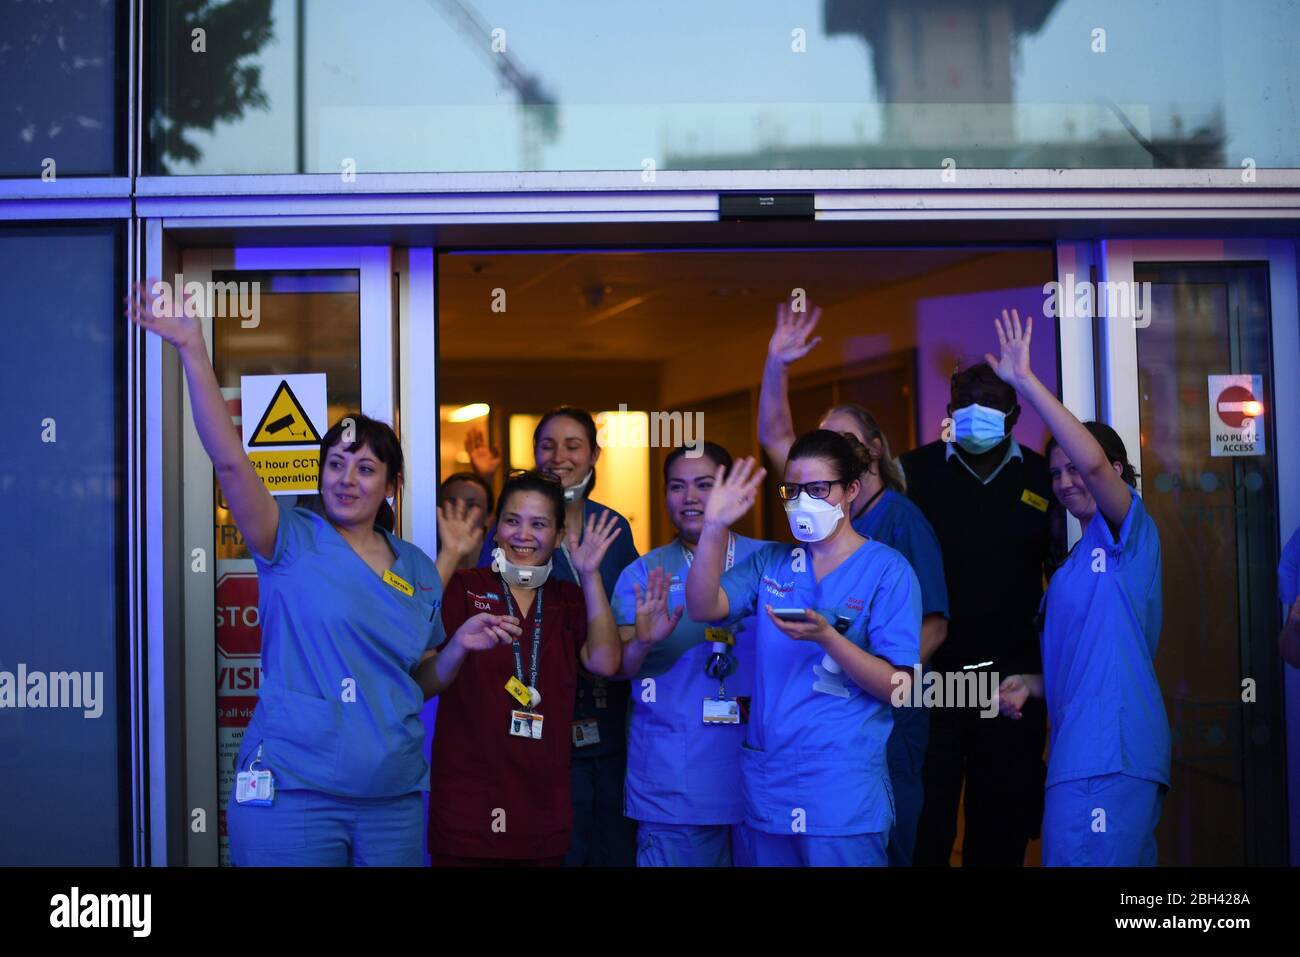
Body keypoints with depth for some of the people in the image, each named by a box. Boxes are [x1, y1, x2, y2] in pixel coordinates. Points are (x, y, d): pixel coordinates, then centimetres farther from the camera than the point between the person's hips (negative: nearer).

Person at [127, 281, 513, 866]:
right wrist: (192, 349, -27)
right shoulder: (294, 540, -2)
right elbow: (229, 460, -18)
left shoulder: (419, 571, 11)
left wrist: (460, 643, 0)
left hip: (394, 797, 4)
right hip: (292, 794, -4)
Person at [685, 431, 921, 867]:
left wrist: (825, 637, -24)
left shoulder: (887, 570, -4)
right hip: (764, 782, 4)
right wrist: (715, 527, -17)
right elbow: (703, 607, -6)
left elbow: (897, 686, -10)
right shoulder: (770, 561, 10)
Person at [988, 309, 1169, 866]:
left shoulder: (1128, 531, -1)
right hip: (1085, 751, 10)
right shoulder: (1078, 560, 24)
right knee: (1126, 861, 12)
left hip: (1109, 755, -10)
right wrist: (1032, 685, 8)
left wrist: (1025, 381, -19)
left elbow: (1094, 460, -21)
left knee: (1079, 858, -13)